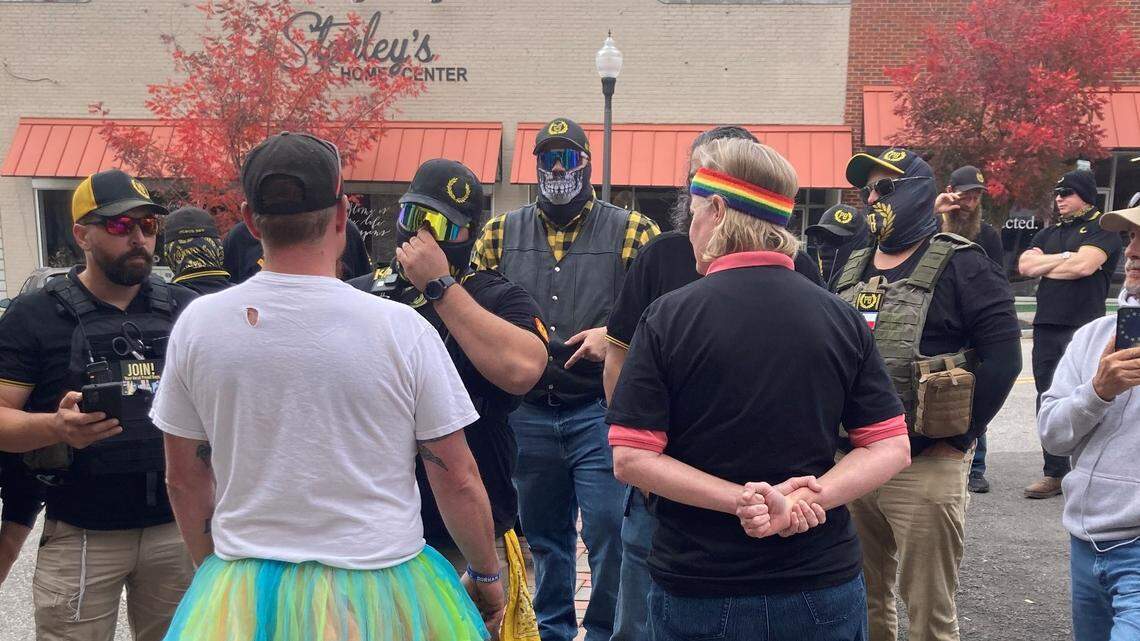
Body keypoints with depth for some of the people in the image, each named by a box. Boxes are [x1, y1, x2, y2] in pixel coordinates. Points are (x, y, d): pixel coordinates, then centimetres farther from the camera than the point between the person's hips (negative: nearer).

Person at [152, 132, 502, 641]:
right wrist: (486, 576, 9)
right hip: (380, 592, -1)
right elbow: (458, 481, -7)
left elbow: (184, 480, 4)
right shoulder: (401, 328, -12)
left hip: (245, 597, 2)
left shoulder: (197, 324, -5)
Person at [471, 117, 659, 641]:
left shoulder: (630, 231, 1)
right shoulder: (502, 233, 10)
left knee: (608, 533, -4)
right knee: (542, 534, 15)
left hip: (600, 409, -3)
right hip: (528, 412, 3)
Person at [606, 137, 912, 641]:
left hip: (698, 590, -2)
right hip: (825, 583, 2)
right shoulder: (842, 318, -1)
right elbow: (891, 447, -4)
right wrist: (809, 496, -14)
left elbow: (630, 457, -15)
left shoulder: (667, 317, -10)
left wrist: (742, 499, -17)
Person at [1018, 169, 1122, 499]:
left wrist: (1044, 266, 0)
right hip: (1047, 326, 6)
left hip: (1084, 327, -6)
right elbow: (1025, 265, 6)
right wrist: (1063, 258, -6)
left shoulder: (1103, 229, 0)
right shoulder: (1050, 232, 20)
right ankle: (1055, 473, 14)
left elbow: (1084, 265, -15)